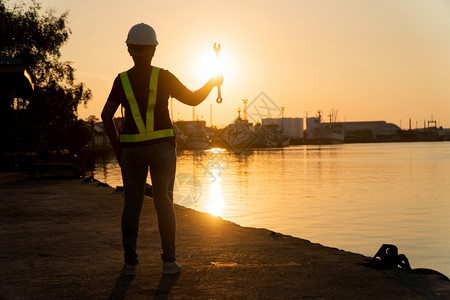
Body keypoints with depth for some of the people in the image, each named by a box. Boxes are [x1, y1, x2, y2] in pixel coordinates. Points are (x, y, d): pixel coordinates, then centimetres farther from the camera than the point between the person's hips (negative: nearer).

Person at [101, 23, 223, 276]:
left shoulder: (122, 80, 1)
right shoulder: (163, 77, -5)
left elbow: (106, 115, -1)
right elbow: (193, 99, -2)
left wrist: (117, 147, 9)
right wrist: (213, 83, 16)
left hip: (131, 149, 2)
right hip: (162, 148, -2)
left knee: (132, 205, 8)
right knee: (164, 203, 4)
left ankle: (130, 263, 6)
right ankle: (169, 261, 4)